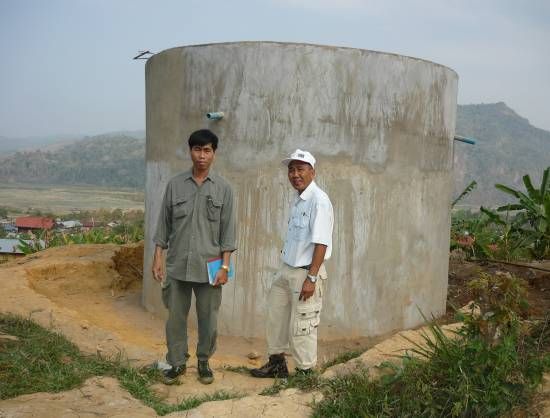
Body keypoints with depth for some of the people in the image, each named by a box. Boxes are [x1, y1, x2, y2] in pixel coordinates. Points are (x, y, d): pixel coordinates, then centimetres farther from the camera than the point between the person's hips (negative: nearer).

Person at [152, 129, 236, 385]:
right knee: (175, 318, 9)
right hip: (177, 266, 1)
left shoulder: (223, 189, 0)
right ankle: (177, 363, 26)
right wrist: (158, 258, 0)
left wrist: (224, 266, -6)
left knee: (208, 320, 9)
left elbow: (228, 231, -1)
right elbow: (164, 224, 6)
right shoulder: (175, 185, 2)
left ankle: (204, 362, 28)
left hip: (209, 266, -1)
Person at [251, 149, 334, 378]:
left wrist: (311, 278, -23)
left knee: (302, 326, 1)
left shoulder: (318, 200, -17)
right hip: (287, 269, 9)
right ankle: (276, 363, 36)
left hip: (306, 272, -9)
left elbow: (321, 243, -22)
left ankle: (305, 372, 18)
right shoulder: (298, 199, 11)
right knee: (275, 315, 19)